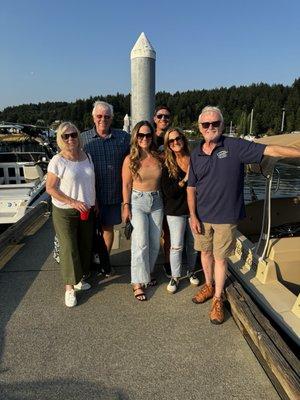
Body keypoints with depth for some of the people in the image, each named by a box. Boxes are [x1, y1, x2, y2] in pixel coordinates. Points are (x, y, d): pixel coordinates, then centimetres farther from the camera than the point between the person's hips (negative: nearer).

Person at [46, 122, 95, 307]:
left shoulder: (87, 156, 4)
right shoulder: (57, 161, -12)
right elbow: (50, 188, -12)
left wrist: (94, 202, 7)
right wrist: (73, 202, -18)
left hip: (86, 211, 6)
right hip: (65, 212, -5)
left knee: (85, 245, 12)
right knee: (69, 248, -2)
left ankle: (79, 279, 31)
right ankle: (69, 287, 13)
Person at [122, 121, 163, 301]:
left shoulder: (159, 157, 2)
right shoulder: (130, 159, -6)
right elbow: (126, 185, -5)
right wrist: (126, 206, -8)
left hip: (157, 201, 4)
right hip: (138, 201, -4)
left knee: (155, 243, 11)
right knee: (141, 243, -7)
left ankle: (149, 271, 33)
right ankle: (138, 282, 6)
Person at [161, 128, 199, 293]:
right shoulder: (166, 165, -7)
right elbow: (168, 192, -15)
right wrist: (185, 179, -22)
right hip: (176, 211, -2)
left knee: (193, 243, 15)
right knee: (176, 246, 5)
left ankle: (191, 271, 38)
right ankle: (175, 277, 24)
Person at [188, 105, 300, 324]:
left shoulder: (235, 146, -11)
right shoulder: (196, 154, 0)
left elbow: (271, 150, -16)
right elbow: (191, 188, 4)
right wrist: (193, 216, -1)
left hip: (226, 216, -3)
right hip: (202, 216, 4)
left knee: (220, 257, 7)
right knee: (205, 252, 18)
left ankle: (218, 299, 26)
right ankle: (208, 286, 42)